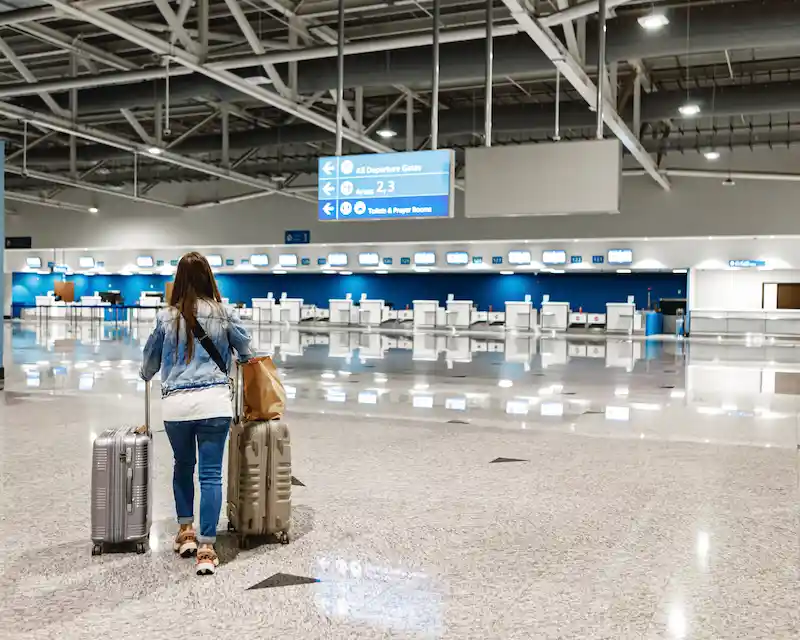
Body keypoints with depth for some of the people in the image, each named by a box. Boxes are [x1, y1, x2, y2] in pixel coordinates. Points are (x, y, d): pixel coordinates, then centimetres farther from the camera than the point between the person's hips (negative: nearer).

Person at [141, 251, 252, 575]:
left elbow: (150, 357, 18)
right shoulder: (224, 314, 1)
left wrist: (147, 375, 41)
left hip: (176, 404, 1)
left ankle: (186, 531, 30)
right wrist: (243, 360, 40)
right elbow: (245, 351, 15)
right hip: (214, 402, -1)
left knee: (183, 466, 24)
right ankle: (206, 549, 1)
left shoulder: (167, 317, 3)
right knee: (211, 474, 2)